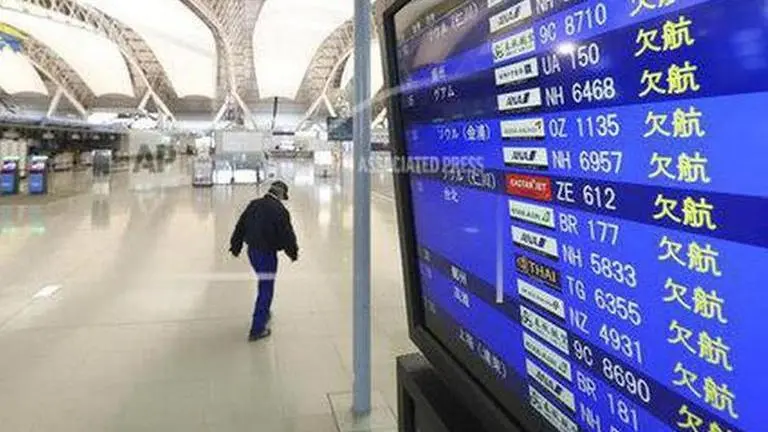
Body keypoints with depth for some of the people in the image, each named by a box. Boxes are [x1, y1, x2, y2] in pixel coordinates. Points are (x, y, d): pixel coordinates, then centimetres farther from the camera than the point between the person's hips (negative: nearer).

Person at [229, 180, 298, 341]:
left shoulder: (253, 204, 6)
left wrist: (236, 246, 21)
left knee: (264, 284, 27)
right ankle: (257, 329, 0)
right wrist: (293, 252, 2)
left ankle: (264, 313, 43)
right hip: (267, 253, -8)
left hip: (252, 250, 8)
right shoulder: (280, 210, -16)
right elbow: (287, 234, -13)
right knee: (266, 289, -1)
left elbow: (240, 226, 12)